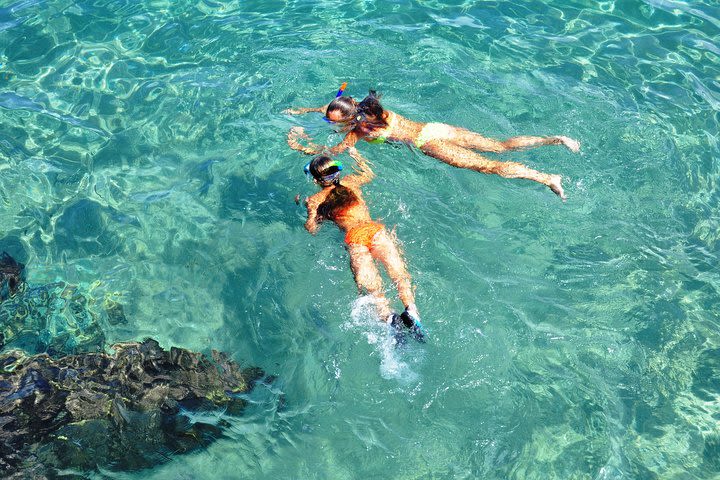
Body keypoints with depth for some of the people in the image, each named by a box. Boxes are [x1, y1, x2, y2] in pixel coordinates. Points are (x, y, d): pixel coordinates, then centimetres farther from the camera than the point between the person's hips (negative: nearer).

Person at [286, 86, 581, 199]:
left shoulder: (358, 131, -9)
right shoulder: (365, 107, 13)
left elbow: (329, 152, -5)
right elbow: (332, 106, 31)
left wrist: (300, 145, 8)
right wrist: (302, 111, 34)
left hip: (429, 143, -7)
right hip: (437, 127, 7)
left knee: (488, 166, -13)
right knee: (501, 146, 7)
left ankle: (547, 178, -21)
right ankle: (556, 139, 1)